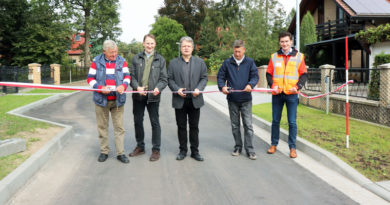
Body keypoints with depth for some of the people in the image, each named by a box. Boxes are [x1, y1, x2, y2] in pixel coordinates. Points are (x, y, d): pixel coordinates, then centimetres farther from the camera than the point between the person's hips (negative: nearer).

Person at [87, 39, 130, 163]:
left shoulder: (122, 61, 5)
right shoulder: (96, 61, 1)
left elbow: (127, 76, 5)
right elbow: (90, 78, 1)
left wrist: (123, 85, -17)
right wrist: (100, 88, -16)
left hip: (117, 100, 0)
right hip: (101, 100, 0)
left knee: (119, 127, 1)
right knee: (102, 126, 9)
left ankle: (120, 153, 8)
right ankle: (104, 151, 21)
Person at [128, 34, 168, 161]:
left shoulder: (160, 60, 4)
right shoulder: (136, 58, 7)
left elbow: (164, 79, 1)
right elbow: (132, 76, 4)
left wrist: (158, 88, -19)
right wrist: (137, 87, -14)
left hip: (153, 96, -2)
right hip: (138, 95, 3)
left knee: (155, 122, 3)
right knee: (138, 121, 12)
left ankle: (156, 149, 14)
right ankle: (140, 146, 29)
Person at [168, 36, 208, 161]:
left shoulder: (200, 62, 8)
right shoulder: (173, 63, 6)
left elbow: (204, 78, 5)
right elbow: (170, 79, 3)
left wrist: (199, 89, -12)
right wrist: (177, 89, -14)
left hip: (195, 100, 0)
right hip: (179, 100, 0)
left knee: (194, 127, 8)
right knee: (181, 126, 8)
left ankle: (195, 151, 18)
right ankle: (183, 151, 19)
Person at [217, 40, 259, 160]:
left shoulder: (250, 62, 1)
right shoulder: (227, 63, 4)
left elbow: (255, 76, -1)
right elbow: (220, 76, 8)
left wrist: (250, 84, -21)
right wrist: (222, 86, -11)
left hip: (246, 99, -2)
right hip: (232, 99, 2)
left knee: (248, 125, -2)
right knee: (235, 125, 11)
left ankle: (249, 149, 5)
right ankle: (238, 147, 24)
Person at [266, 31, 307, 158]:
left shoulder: (299, 56, 3)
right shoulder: (274, 57, 7)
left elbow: (304, 74, 4)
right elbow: (269, 74, 10)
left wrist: (297, 87, -11)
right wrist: (272, 85, -7)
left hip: (292, 94, -1)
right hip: (277, 94, 2)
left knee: (292, 122, 2)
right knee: (275, 120, 10)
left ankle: (292, 147, 12)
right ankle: (274, 144, 23)